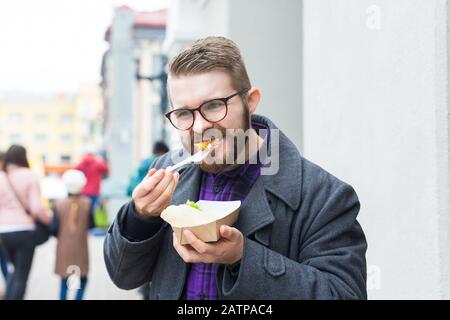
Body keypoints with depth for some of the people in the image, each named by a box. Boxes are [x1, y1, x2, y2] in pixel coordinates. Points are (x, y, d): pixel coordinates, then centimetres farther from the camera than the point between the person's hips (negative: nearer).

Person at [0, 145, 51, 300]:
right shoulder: (30, 176, -6)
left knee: (17, 270, 25)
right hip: (24, 231, -4)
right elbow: (36, 208, -11)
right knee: (21, 276, 5)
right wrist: (51, 220, 4)